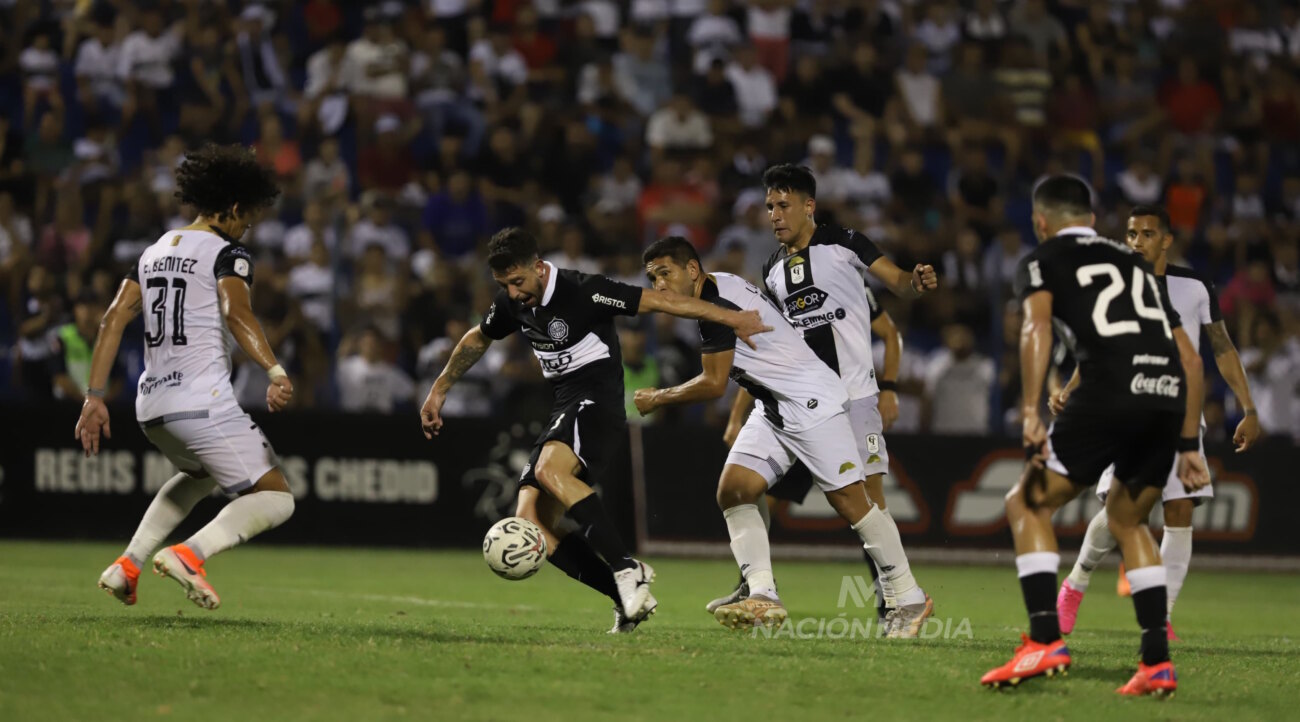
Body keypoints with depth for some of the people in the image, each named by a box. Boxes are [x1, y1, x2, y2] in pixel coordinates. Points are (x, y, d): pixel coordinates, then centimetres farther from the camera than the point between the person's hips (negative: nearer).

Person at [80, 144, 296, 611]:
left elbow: (113, 319, 10)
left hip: (152, 406, 8)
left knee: (199, 475, 36)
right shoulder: (227, 253, -4)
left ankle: (127, 565, 21)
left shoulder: (154, 253, 17)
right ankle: (189, 555, -24)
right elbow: (236, 312, -23)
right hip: (204, 405, -8)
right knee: (275, 499, -1)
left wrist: (95, 397, 9)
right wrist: (276, 372, -35)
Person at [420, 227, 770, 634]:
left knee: (549, 470, -37)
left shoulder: (582, 292, -15)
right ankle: (626, 596, -8)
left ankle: (627, 569, -32)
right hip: (563, 412, 8)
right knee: (529, 519, -9)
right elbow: (477, 340, 28)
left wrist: (730, 319, -16)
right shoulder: (512, 304, 7)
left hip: (598, 401, -8)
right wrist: (439, 391, 32)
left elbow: (658, 301, -15)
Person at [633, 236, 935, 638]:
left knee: (852, 503, -8)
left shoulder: (717, 306, -19)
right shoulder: (720, 288, 9)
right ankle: (763, 598, -12)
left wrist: (657, 399, -3)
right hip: (774, 410, 10)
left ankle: (910, 599, 2)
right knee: (733, 491, -5)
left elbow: (714, 385, -15)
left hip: (813, 404, -10)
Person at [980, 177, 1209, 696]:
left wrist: (1030, 414, -13)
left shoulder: (1043, 260, 16)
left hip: (1109, 393, -6)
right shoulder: (1135, 263, 32)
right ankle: (1157, 663, 14)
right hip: (1168, 398, 6)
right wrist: (1188, 445, 32)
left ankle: (1046, 641, -8)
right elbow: (1190, 358, 29)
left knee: (1028, 503, 9)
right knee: (1127, 518, 25)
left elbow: (1037, 327, -6)